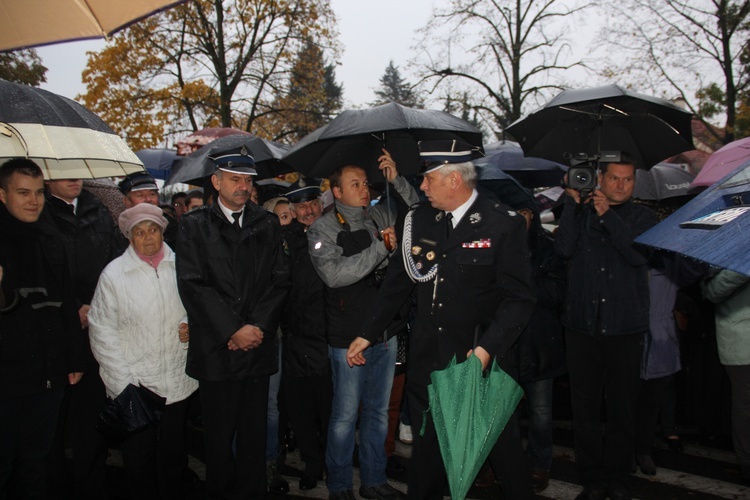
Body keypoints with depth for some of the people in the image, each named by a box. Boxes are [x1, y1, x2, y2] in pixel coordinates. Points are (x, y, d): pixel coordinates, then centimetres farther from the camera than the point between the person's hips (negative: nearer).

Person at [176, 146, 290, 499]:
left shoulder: (267, 224, 10)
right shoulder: (194, 225, 3)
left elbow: (280, 280, 5)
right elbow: (192, 285, -6)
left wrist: (258, 326, -7)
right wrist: (233, 330, -11)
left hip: (259, 346, 2)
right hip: (216, 348, -1)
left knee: (254, 433, 10)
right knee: (219, 434, 9)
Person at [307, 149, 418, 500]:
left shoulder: (381, 217, 6)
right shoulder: (322, 229, -7)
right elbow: (335, 274, -21)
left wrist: (397, 180, -5)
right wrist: (380, 247, -22)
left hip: (386, 332, 5)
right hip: (349, 337, -5)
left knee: (378, 411, 17)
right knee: (346, 415, 7)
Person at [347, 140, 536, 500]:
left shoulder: (504, 224, -9)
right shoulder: (421, 220, 4)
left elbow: (518, 297, -12)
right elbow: (397, 282, 9)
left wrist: (487, 348, -23)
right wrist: (366, 334, 8)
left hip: (483, 361, -3)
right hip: (428, 361, 4)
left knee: (502, 447, 13)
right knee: (426, 449, 17)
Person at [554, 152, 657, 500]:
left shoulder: (641, 217, 8)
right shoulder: (580, 212, 8)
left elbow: (639, 255, -11)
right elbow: (563, 248, -10)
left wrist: (607, 215, -13)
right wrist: (573, 200, -10)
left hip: (625, 327, 0)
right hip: (582, 325, 0)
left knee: (622, 408, 8)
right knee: (584, 407, 5)